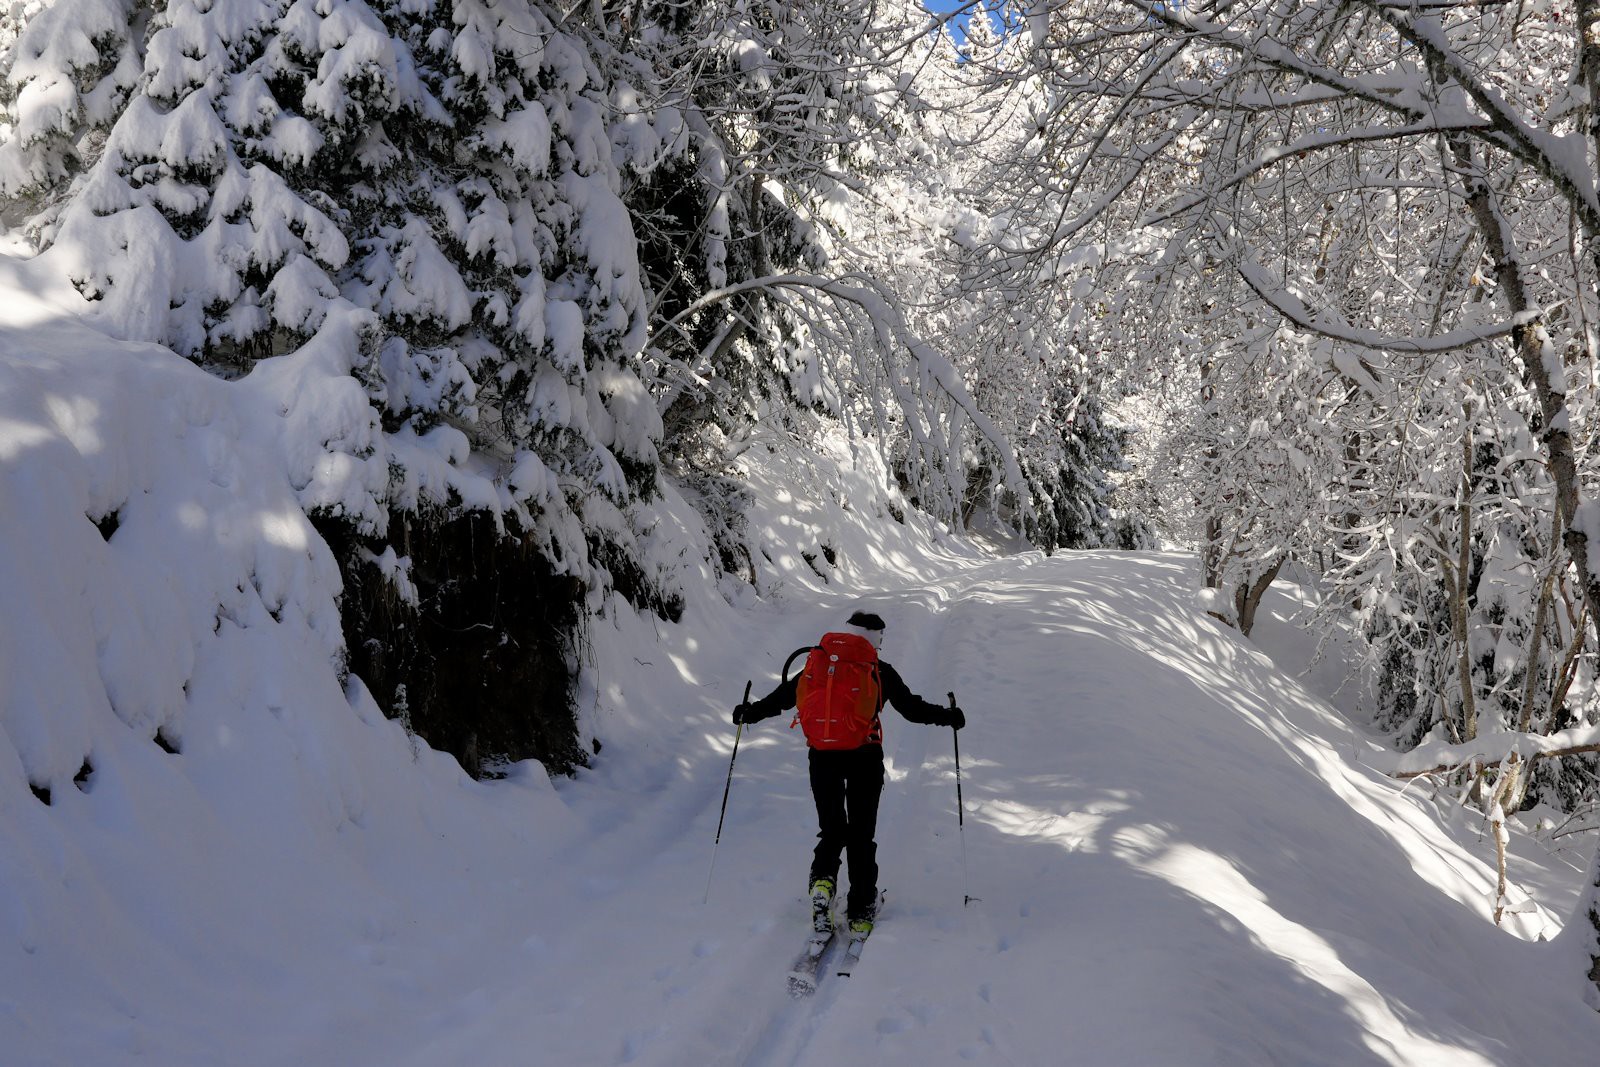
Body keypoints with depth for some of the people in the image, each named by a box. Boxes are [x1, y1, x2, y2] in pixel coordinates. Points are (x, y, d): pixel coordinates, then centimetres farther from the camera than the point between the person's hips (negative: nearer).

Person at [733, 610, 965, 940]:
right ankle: (861, 912, 8)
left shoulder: (818, 662, 8)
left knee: (831, 830, 15)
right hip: (865, 758, -2)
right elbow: (911, 707, 2)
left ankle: (823, 880, -13)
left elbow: (782, 696, 12)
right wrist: (948, 717, 15)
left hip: (822, 757, 2)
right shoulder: (879, 670, 2)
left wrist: (748, 713, 26)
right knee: (861, 835, 8)